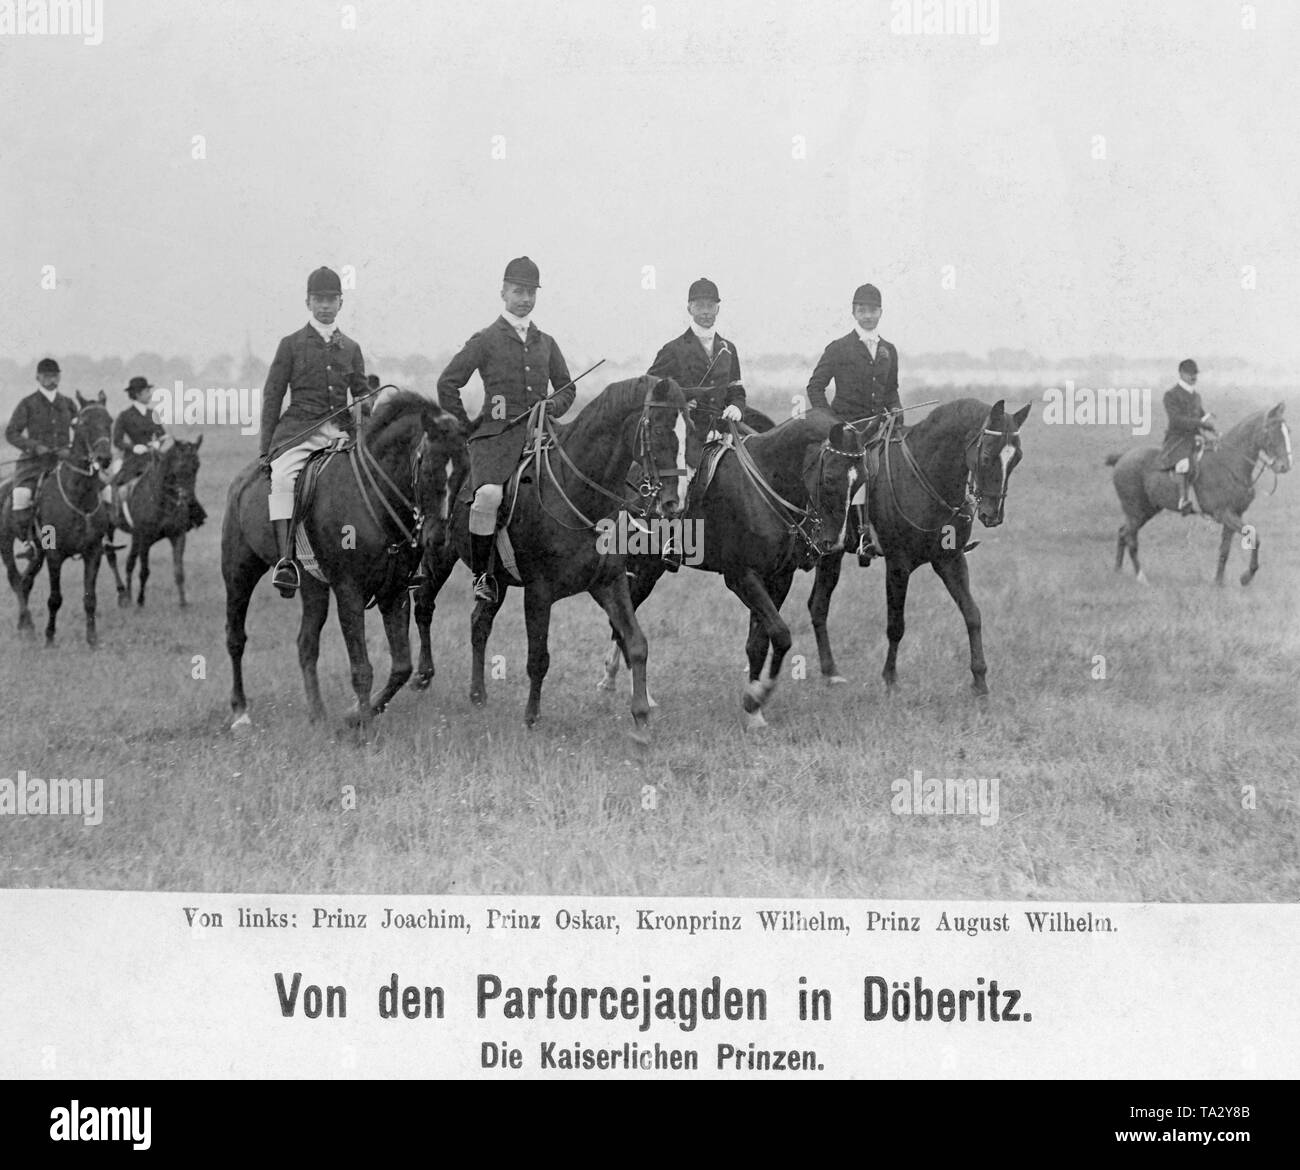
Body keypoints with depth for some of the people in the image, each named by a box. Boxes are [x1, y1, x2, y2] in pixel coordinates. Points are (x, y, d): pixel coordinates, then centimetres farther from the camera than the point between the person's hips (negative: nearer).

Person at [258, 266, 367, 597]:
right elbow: (273, 395, 8)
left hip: (340, 431, 3)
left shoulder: (351, 349, 18)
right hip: (299, 429, -3)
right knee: (282, 477, -31)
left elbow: (362, 398, 22)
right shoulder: (292, 345, 10)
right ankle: (285, 560, -36)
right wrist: (265, 446, 1)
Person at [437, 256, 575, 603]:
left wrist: (554, 405, 9)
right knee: (488, 495, -29)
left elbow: (567, 388, 30)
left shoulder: (546, 343, 20)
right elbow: (447, 384, 4)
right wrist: (466, 424, 5)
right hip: (496, 434, -4)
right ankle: (481, 576, -17)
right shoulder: (485, 340, 5)